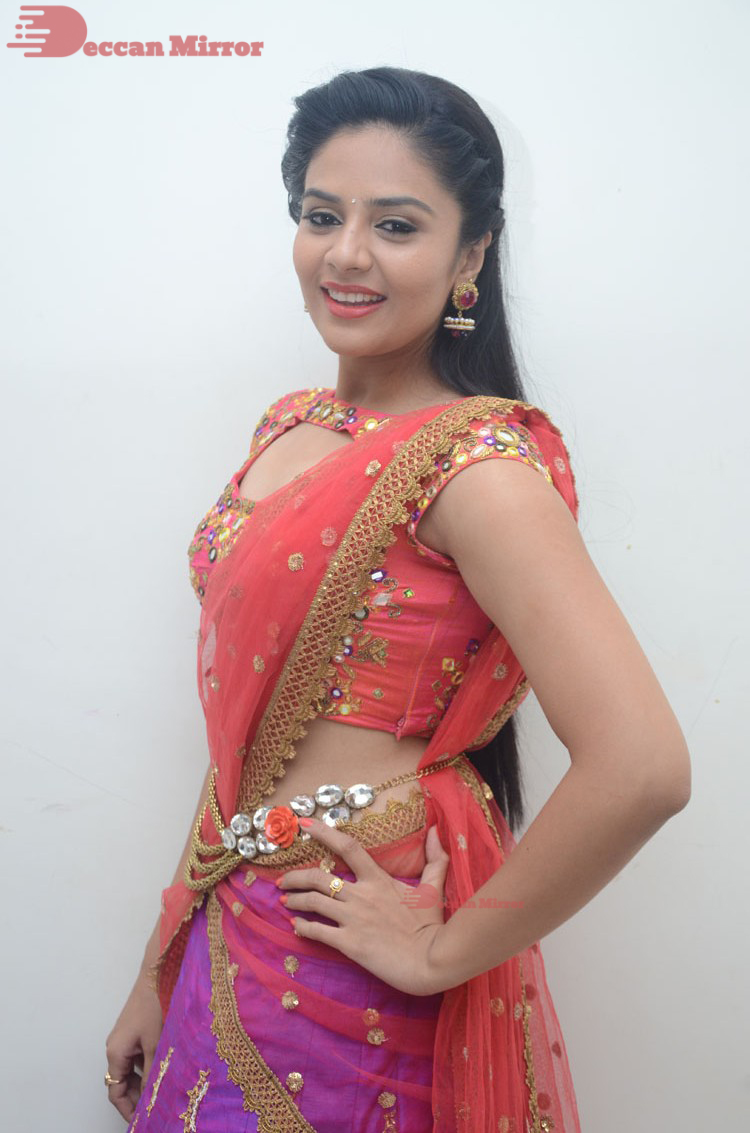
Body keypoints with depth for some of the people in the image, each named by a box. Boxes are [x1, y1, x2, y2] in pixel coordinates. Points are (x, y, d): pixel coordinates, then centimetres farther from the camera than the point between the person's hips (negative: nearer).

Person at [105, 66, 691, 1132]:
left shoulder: (474, 462, -19)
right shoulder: (289, 426, 4)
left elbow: (643, 767, -31)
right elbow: (251, 738, 7)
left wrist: (445, 951, -18)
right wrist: (161, 971, 10)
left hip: (353, 959, -7)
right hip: (236, 927, 7)